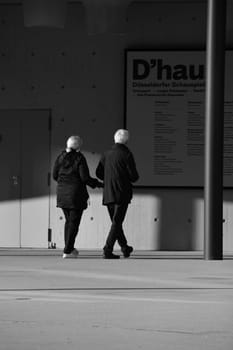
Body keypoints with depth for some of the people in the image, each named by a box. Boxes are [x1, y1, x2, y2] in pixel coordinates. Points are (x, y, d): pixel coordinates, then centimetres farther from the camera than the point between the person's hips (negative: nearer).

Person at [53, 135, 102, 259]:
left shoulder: (61, 157, 4)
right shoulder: (79, 158, -11)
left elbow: (55, 175, 6)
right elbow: (85, 178, -14)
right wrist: (97, 184, 1)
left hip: (62, 193, 5)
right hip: (76, 193, -5)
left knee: (68, 220, 17)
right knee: (74, 222, 0)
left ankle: (69, 248, 21)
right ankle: (67, 251, -3)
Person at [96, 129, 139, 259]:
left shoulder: (107, 154, 6)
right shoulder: (127, 155, -10)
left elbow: (99, 173, 8)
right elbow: (134, 176, -11)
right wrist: (134, 177, 12)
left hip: (108, 194, 5)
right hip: (122, 194, -5)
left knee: (116, 221, 17)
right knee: (117, 222, -4)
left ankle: (125, 247, 29)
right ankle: (108, 250, -13)